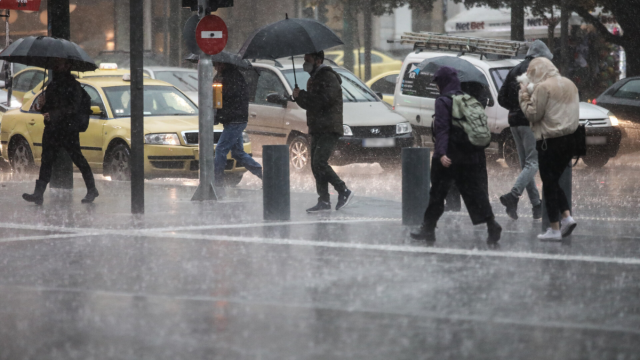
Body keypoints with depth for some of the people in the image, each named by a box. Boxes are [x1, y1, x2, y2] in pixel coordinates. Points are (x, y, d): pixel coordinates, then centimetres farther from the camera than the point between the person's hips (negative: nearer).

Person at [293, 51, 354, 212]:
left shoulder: (328, 78, -11)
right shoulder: (314, 79, 21)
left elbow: (323, 100, -23)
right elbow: (309, 103, 24)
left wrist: (301, 95, -16)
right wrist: (300, 97, 2)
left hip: (329, 130, -10)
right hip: (317, 130, 10)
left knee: (319, 163, -18)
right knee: (316, 165, 6)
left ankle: (344, 192, -11)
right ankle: (324, 200, 8)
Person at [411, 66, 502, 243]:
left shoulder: (443, 102, -8)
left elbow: (442, 129, -18)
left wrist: (441, 153, -25)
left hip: (450, 157, -6)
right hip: (472, 156, 6)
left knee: (437, 193, 4)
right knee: (474, 191, 6)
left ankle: (428, 229, 10)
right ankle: (491, 223, -9)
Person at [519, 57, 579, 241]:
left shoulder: (543, 88, -13)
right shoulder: (569, 84, 12)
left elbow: (533, 114, -13)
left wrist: (525, 97, 0)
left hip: (550, 142, -8)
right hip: (568, 139, 8)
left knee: (549, 184, 1)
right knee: (554, 182, 19)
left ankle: (555, 229, 2)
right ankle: (567, 216, 4)